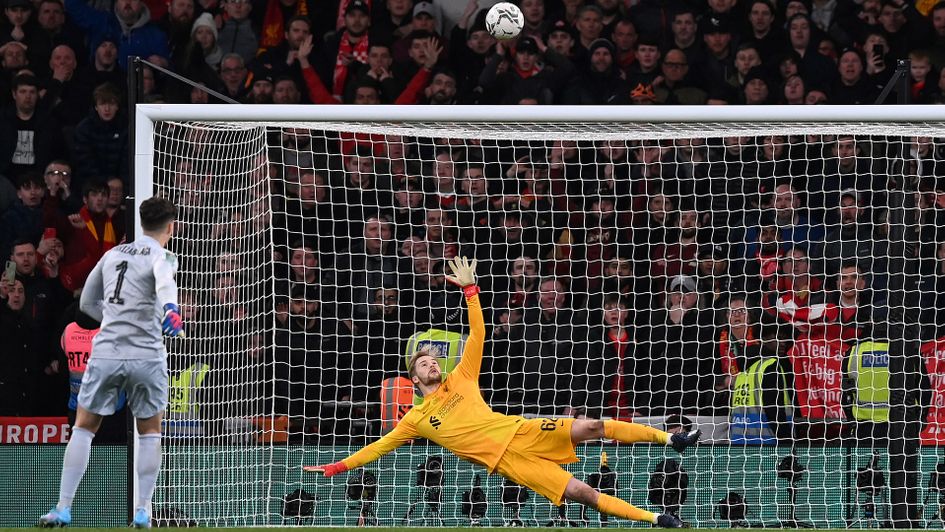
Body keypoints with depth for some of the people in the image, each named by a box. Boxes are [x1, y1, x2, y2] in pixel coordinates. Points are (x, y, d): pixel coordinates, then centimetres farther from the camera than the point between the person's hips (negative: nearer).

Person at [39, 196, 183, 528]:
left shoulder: (113, 255, 14)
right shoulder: (162, 257, -2)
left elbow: (87, 303, 23)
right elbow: (164, 282, -28)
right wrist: (170, 310, -47)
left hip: (106, 353, 3)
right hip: (146, 356, -3)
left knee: (84, 428, 14)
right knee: (150, 432, 16)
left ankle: (63, 509, 7)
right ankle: (142, 512, 11)